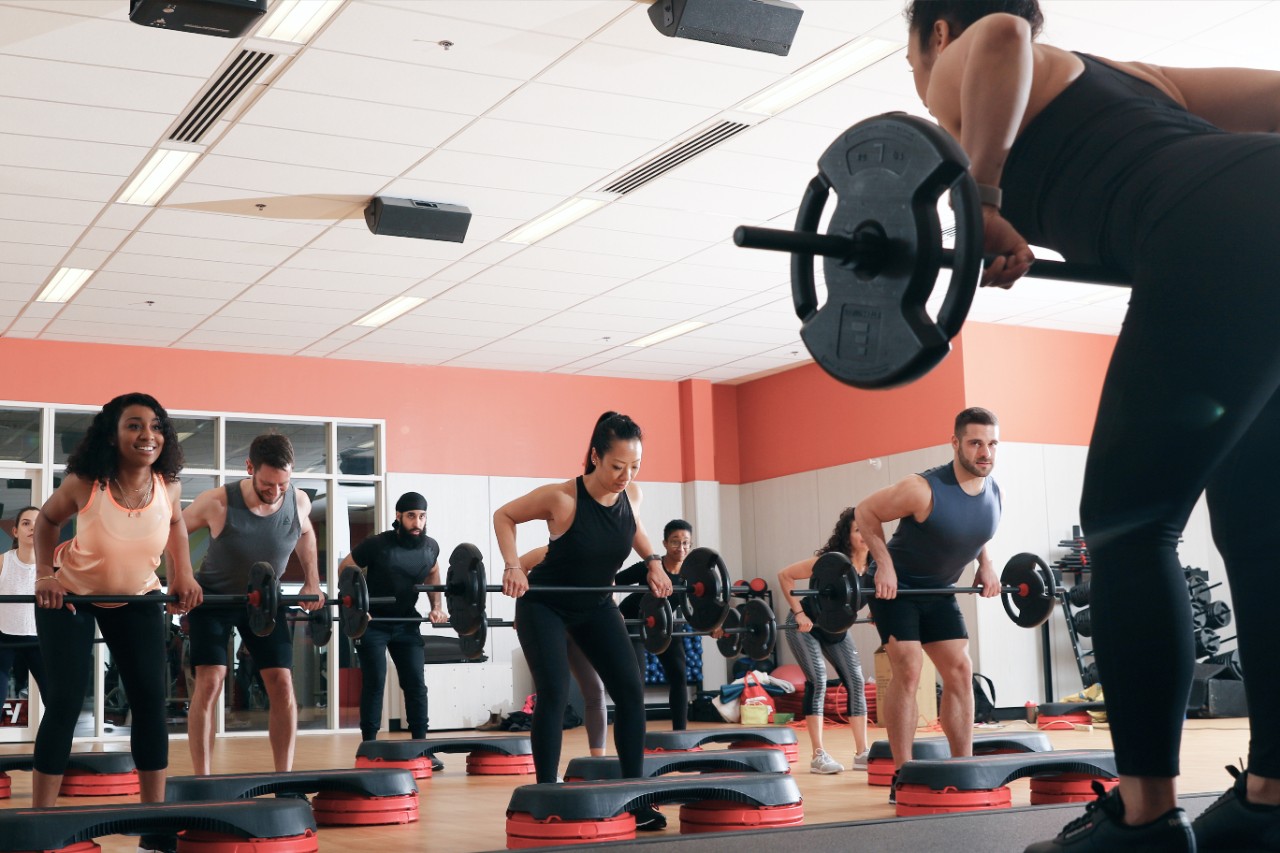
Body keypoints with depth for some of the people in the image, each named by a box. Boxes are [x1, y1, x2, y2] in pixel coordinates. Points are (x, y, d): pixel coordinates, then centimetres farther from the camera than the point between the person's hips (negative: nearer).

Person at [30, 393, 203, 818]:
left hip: (137, 597, 3)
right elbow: (47, 519, -5)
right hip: (70, 594, -3)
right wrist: (44, 574, -16)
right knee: (65, 702, -8)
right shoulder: (84, 484, -27)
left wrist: (184, 575, -4)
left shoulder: (168, 485, -19)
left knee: (151, 699, -2)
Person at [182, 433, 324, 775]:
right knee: (209, 683, -15)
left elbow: (305, 533, 8)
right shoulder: (218, 502, -29)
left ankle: (284, 778, 4)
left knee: (282, 684, -4)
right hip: (214, 597, -3)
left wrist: (312, 582, 1)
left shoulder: (299, 502, -18)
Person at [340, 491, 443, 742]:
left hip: (406, 622, 4)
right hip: (372, 623, -4)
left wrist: (436, 606, 5)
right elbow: (345, 570, -9)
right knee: (374, 684, -7)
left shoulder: (431, 547, -8)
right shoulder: (377, 545, -21)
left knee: (416, 683, -1)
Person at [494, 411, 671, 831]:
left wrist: (653, 561, 0)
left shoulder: (631, 494, -14)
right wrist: (512, 566, -24)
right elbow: (504, 516, -13)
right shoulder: (561, 498, -28)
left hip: (596, 605, 5)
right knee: (554, 693, -18)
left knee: (631, 689, -5)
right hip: (544, 604, -5)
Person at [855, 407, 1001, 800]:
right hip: (895, 587, -7)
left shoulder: (994, 493, -6)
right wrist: (884, 564, -21)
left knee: (960, 671, 2)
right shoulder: (924, 490, -27)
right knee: (908, 671, -15)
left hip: (938, 591, 7)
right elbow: (865, 513, -15)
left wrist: (985, 564, 0)